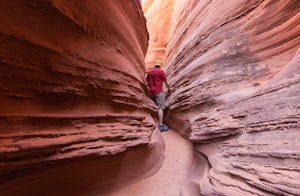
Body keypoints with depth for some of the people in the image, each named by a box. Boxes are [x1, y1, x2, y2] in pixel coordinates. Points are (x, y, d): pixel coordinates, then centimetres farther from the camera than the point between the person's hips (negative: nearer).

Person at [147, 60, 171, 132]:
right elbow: (166, 82, 0)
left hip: (151, 91, 6)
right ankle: (161, 125, -11)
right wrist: (169, 89, 15)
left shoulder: (149, 72, 12)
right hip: (159, 91, -6)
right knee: (160, 108, -7)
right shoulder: (161, 71, -3)